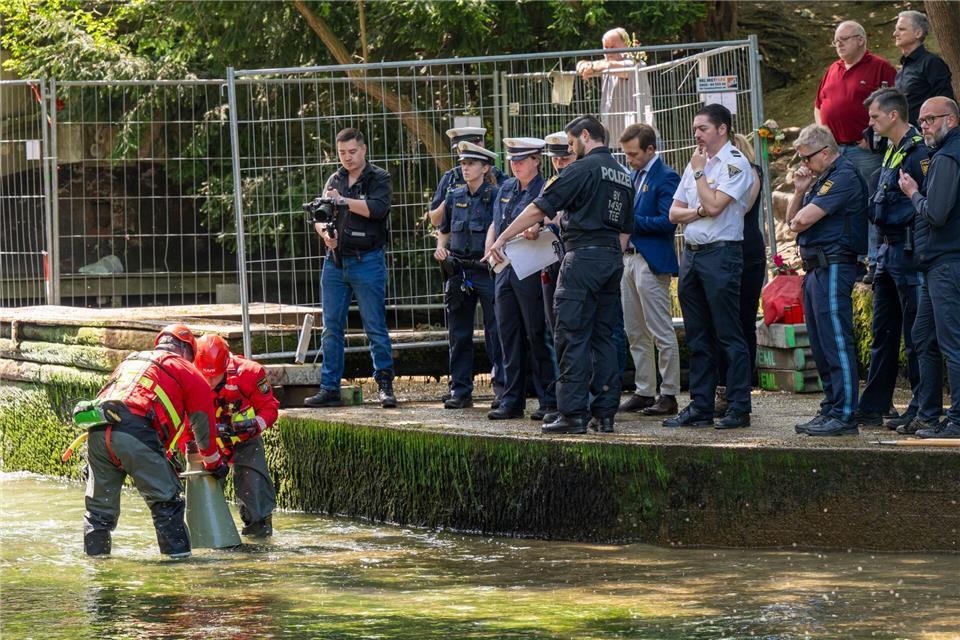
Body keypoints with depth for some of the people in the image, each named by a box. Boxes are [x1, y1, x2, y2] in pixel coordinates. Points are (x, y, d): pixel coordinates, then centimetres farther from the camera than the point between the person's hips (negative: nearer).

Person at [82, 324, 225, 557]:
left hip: (97, 433, 6)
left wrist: (164, 456, 48)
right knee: (166, 502, 0)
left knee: (100, 507, 17)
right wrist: (213, 463, 39)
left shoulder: (129, 361, 37)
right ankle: (178, 556, -6)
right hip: (135, 431, -6)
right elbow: (203, 422, 23)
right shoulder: (184, 370, 19)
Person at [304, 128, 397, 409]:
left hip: (367, 262, -5)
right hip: (335, 260, 5)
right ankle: (329, 389, 8)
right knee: (331, 328, 5)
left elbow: (377, 208, -17)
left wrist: (343, 201, -15)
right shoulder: (334, 181, 14)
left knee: (375, 327, -4)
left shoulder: (378, 178, 0)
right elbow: (319, 215, 8)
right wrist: (325, 233, -13)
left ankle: (384, 385, 2)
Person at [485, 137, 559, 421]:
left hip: (532, 269, -7)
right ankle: (511, 402, 12)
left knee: (537, 334, -4)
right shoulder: (507, 188, 16)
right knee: (508, 334, 7)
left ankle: (550, 400, 2)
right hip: (504, 268, 7)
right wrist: (489, 249, 3)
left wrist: (536, 228, -44)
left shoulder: (544, 190, -6)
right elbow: (495, 224, 20)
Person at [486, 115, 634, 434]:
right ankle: (605, 413, 8)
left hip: (583, 256, -8)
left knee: (572, 337, -6)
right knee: (603, 337, 10)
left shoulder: (583, 169, -8)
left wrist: (502, 238, -5)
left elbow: (540, 208, -10)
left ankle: (572, 413, -9)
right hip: (613, 259, 8)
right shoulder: (624, 176, 17)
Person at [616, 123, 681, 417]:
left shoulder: (666, 178, -11)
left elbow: (668, 222, -18)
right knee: (635, 333, 12)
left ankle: (669, 394, -1)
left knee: (661, 332, -5)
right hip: (629, 258, 9)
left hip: (651, 261, -9)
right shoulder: (633, 175, 15)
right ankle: (644, 391, 18)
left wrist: (631, 220, -17)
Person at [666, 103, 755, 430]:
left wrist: (699, 172, -6)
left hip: (721, 253, -8)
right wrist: (697, 211, -6)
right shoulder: (696, 163, 18)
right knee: (698, 338, 9)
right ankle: (700, 406, 13)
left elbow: (714, 205, -18)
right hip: (691, 253, 8)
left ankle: (739, 408, -5)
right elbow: (675, 212, 15)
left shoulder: (734, 163, -7)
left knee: (728, 335, -7)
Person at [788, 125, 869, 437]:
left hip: (833, 267, -10)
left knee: (836, 343, -10)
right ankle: (830, 409, 19)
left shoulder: (844, 177, -13)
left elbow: (802, 220, -19)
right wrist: (800, 190, 4)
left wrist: (797, 222, 4)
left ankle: (844, 415, -9)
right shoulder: (822, 178, 19)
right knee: (821, 345, 13)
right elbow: (792, 218, 19)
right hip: (815, 268, 10)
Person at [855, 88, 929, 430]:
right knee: (883, 333, 13)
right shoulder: (891, 152, 15)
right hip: (888, 251, 10)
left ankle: (921, 409, 1)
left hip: (908, 251, -10)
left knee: (914, 335, -4)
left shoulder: (919, 151, -15)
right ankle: (872, 408, 18)